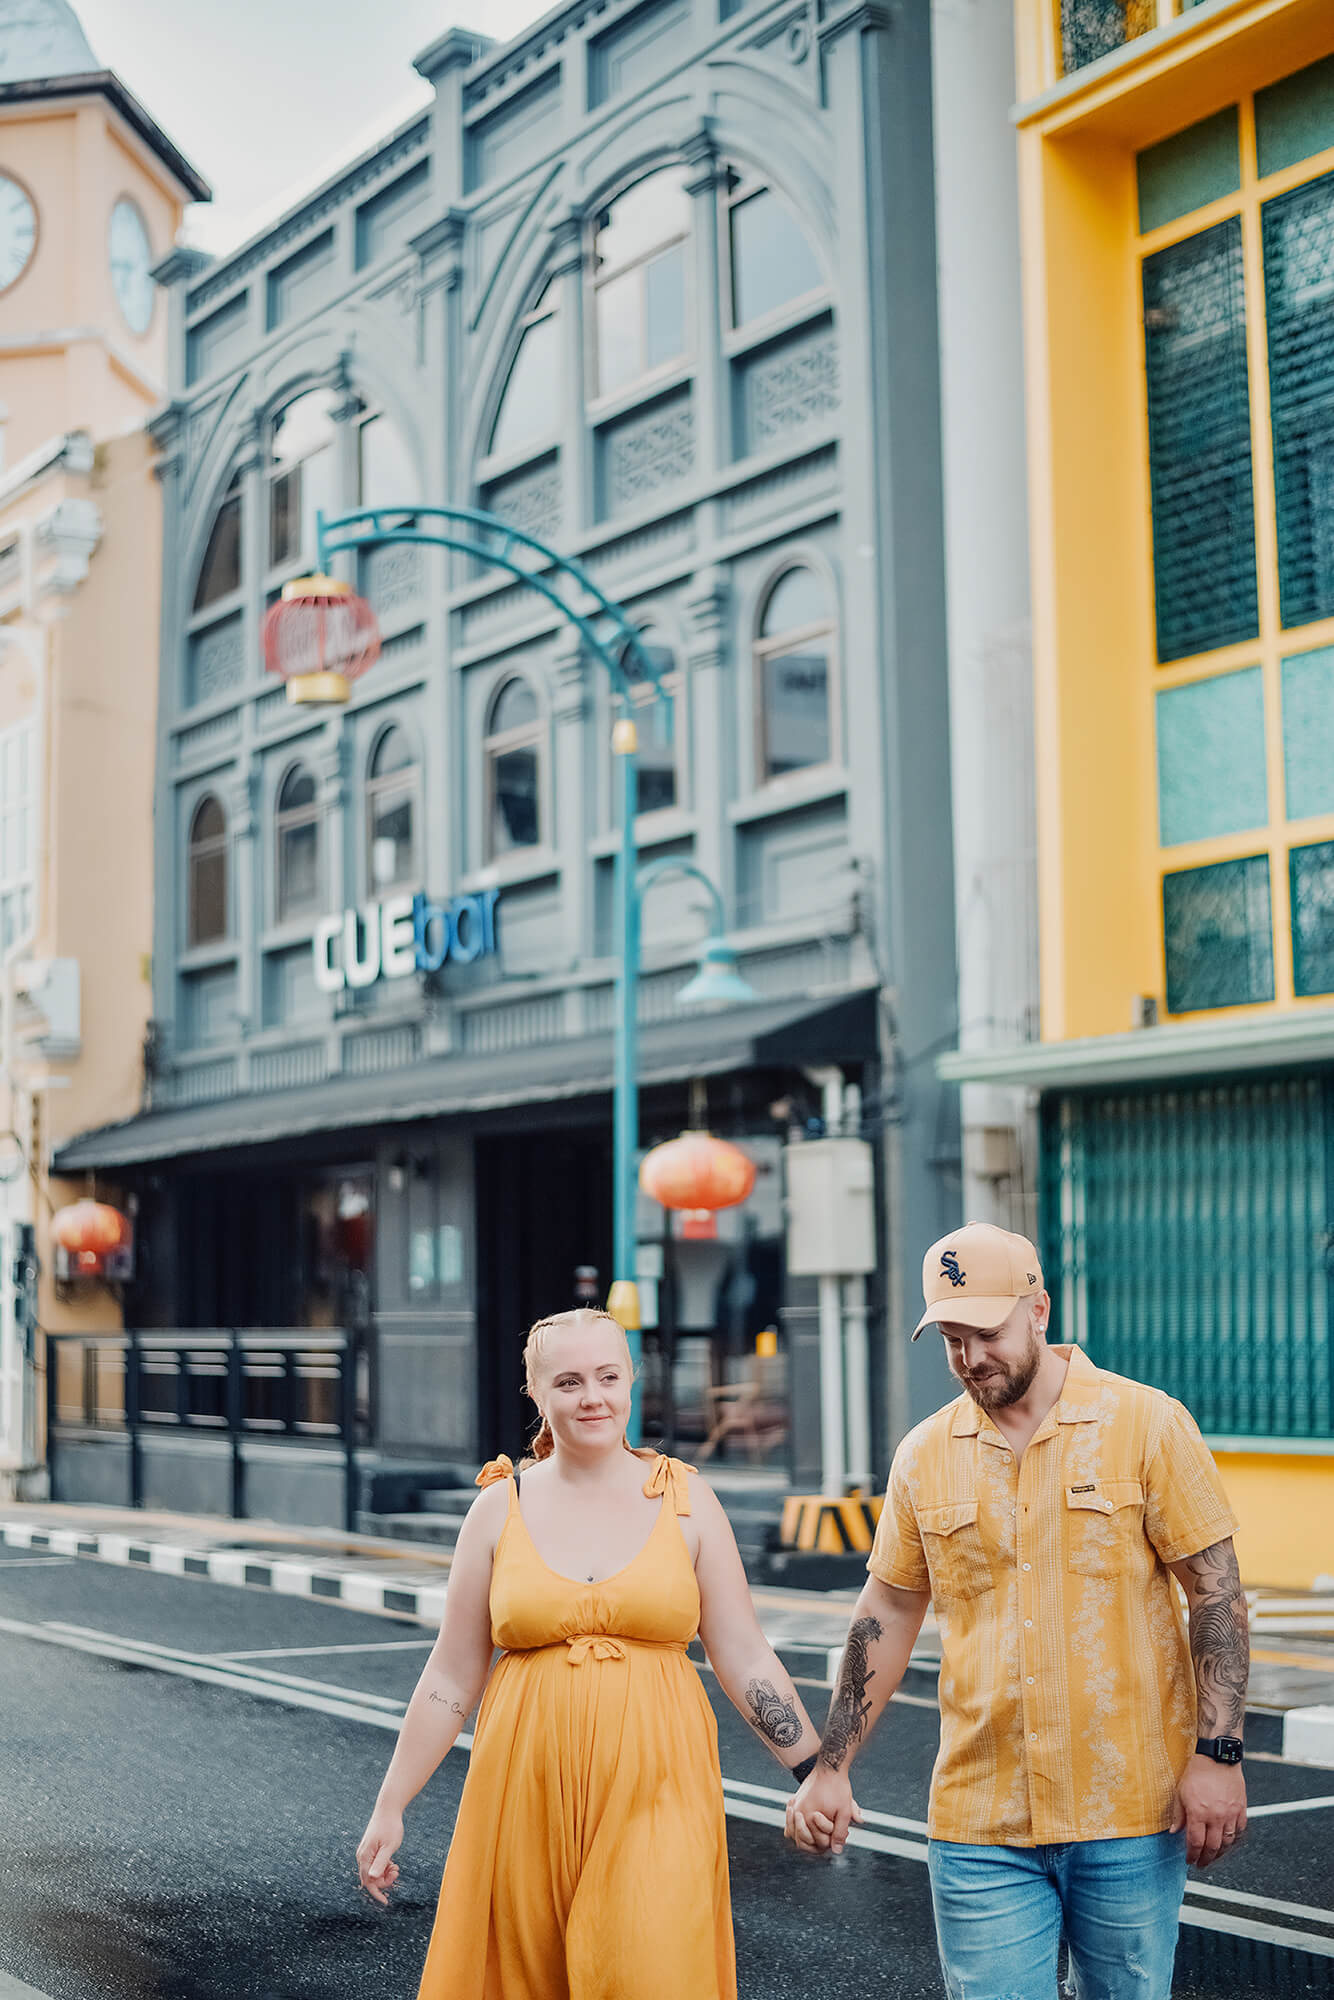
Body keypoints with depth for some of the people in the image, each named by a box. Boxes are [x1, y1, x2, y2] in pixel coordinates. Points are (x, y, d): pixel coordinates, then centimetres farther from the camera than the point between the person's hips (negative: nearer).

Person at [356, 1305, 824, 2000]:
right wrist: (390, 1807, 7)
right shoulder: (501, 1506, 4)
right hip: (531, 1784, 1)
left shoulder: (685, 1499, 3)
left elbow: (745, 1661, 6)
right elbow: (451, 1676, 8)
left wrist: (816, 1773, 1)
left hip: (656, 1790, -1)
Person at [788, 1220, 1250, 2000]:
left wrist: (1218, 1755, -10)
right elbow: (887, 1616, 12)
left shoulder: (1147, 1424, -4)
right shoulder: (924, 1454, 5)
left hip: (1130, 1817, -2)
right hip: (981, 1825, 2)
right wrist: (831, 1769, 9)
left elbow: (1218, 1591, -3)